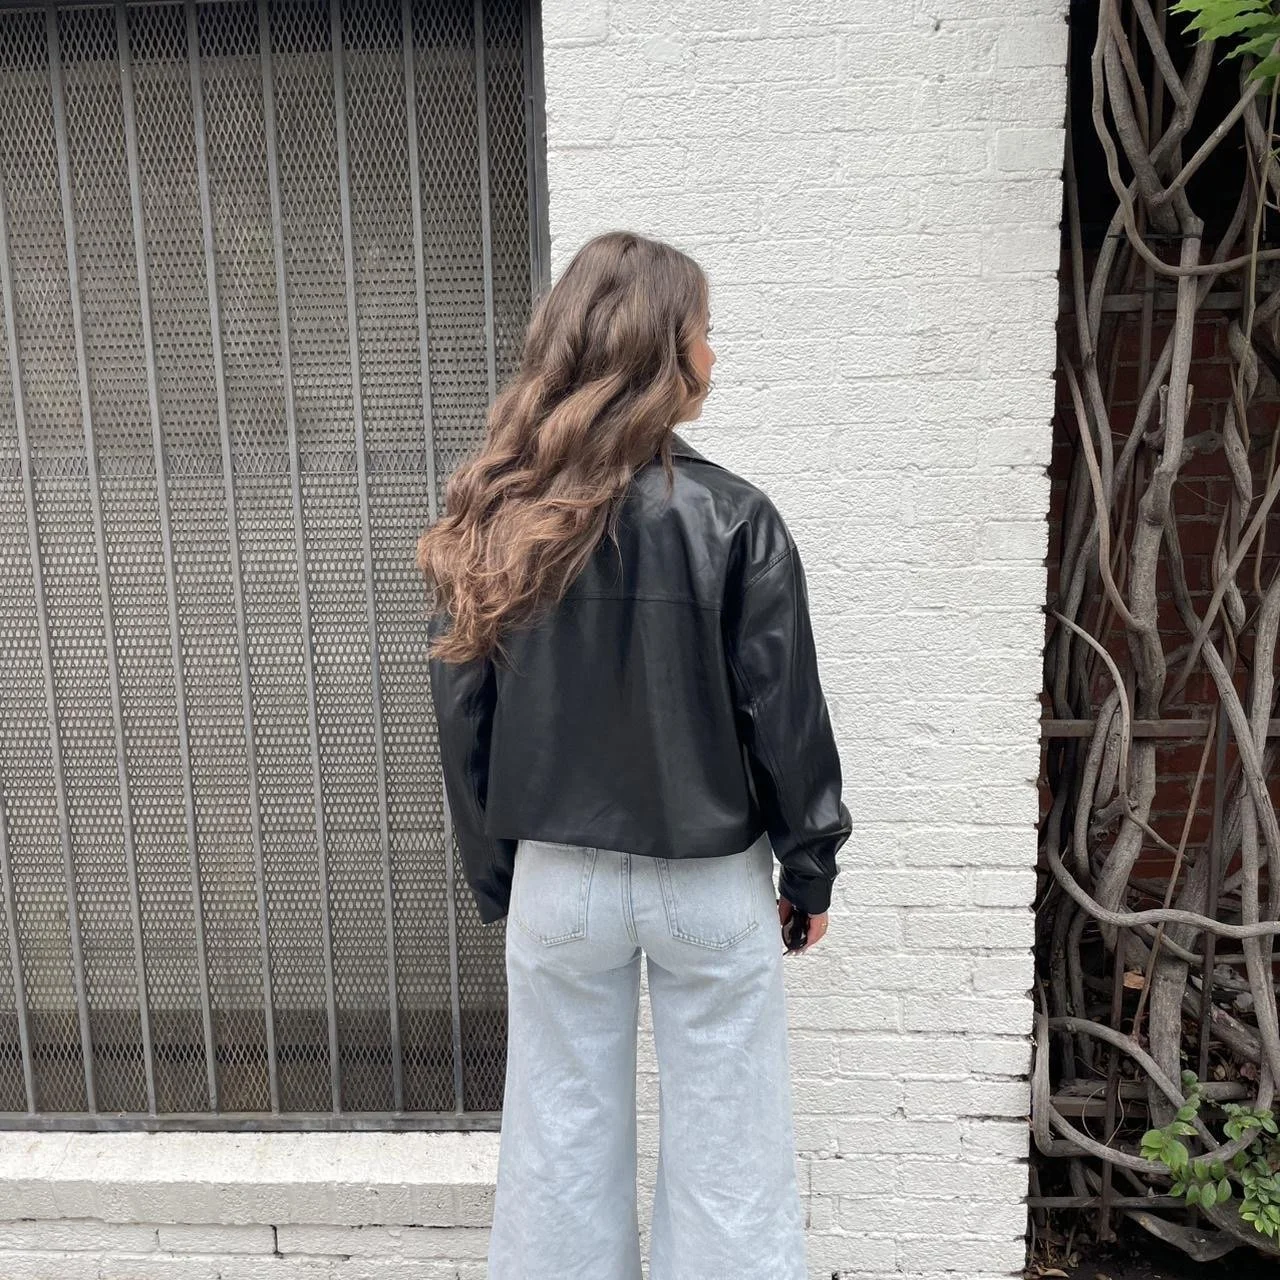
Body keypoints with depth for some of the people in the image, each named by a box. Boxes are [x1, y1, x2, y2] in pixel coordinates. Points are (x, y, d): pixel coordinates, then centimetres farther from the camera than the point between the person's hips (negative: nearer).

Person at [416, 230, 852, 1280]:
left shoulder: (493, 520, -6)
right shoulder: (728, 518, -15)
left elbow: (464, 719, -1)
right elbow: (785, 717, -10)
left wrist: (495, 877, 11)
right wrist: (810, 871, 5)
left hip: (556, 878, 3)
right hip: (709, 880, -2)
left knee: (560, 1145, 21)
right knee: (724, 1151, 18)